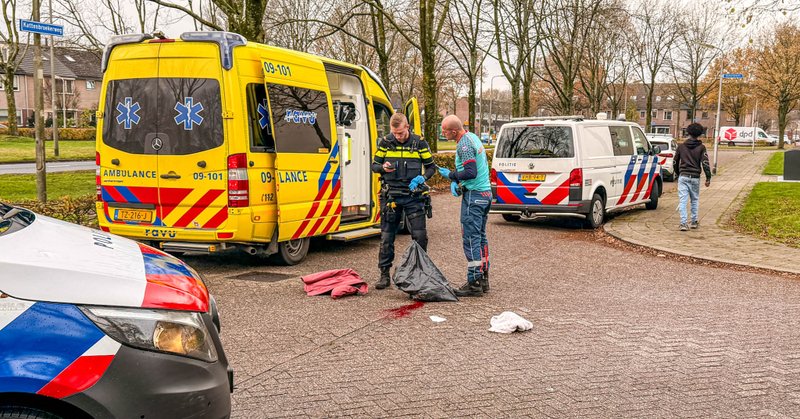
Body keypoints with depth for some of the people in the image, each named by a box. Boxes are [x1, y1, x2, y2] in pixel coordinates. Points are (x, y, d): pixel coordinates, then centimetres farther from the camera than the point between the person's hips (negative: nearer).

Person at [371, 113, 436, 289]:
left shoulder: (419, 143, 0)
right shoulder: (385, 142, 3)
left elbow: (431, 167, 7)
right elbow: (374, 165, 11)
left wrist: (422, 178, -13)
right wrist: (383, 167, -12)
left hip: (413, 196, -1)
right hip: (390, 196, 1)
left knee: (420, 236, -4)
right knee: (386, 237, 3)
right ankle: (384, 275, 14)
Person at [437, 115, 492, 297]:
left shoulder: (464, 145, -17)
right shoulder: (472, 137, 14)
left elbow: (471, 173, -24)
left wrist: (451, 176, -10)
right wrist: (455, 181, 8)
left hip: (474, 195, -10)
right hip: (485, 192, 10)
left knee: (471, 239, -7)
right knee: (480, 237, 14)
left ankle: (474, 284, -5)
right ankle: (483, 280, 21)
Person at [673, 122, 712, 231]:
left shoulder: (681, 146, 5)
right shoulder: (701, 147, -2)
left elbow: (675, 162, 12)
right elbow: (705, 163, -9)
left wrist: (677, 174, 27)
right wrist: (708, 178, -3)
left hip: (683, 177, 0)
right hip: (695, 177, 0)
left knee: (682, 200, -3)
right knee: (695, 199, 15)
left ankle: (683, 223, -10)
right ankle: (694, 222, 21)